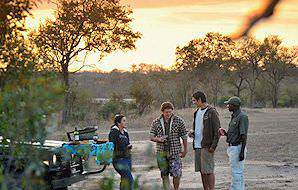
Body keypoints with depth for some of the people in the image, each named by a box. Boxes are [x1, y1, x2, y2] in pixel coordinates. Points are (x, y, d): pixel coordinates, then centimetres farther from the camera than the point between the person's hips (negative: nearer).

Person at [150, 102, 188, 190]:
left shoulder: (179, 121, 0)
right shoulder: (156, 122, 4)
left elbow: (184, 136, 4)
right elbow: (151, 137, 5)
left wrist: (185, 150, 4)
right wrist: (158, 139, -15)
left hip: (175, 152, -2)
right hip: (161, 152, 2)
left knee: (176, 173, -8)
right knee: (164, 174, 5)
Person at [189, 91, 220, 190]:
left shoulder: (211, 112, -9)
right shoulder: (197, 112, 16)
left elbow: (217, 130, -12)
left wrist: (213, 146, -17)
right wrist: (192, 132, 5)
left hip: (207, 146, -8)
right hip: (197, 146, 8)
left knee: (208, 171, -7)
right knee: (202, 171, 9)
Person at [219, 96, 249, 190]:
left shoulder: (242, 117, -15)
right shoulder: (234, 116, 15)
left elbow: (244, 135, -19)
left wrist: (242, 152, -22)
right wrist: (226, 134, 5)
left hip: (238, 148, -10)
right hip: (232, 147, 10)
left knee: (237, 172, -7)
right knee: (237, 172, 13)